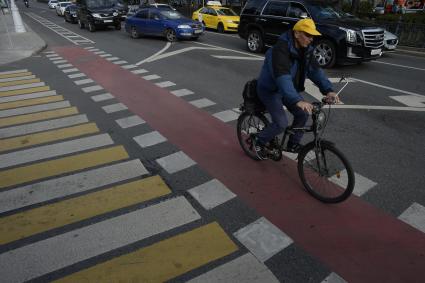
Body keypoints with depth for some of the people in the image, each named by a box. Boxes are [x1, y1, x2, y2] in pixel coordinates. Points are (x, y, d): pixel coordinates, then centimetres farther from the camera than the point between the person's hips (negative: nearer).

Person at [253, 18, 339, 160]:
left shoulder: (305, 49, -4)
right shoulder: (281, 49, -29)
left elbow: (315, 70, -8)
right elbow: (282, 77, -42)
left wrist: (328, 90, -24)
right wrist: (297, 101, -53)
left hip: (288, 88, 8)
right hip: (270, 89, -8)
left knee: (302, 114, -4)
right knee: (281, 124, -18)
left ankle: (293, 144, 17)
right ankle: (259, 140, 9)